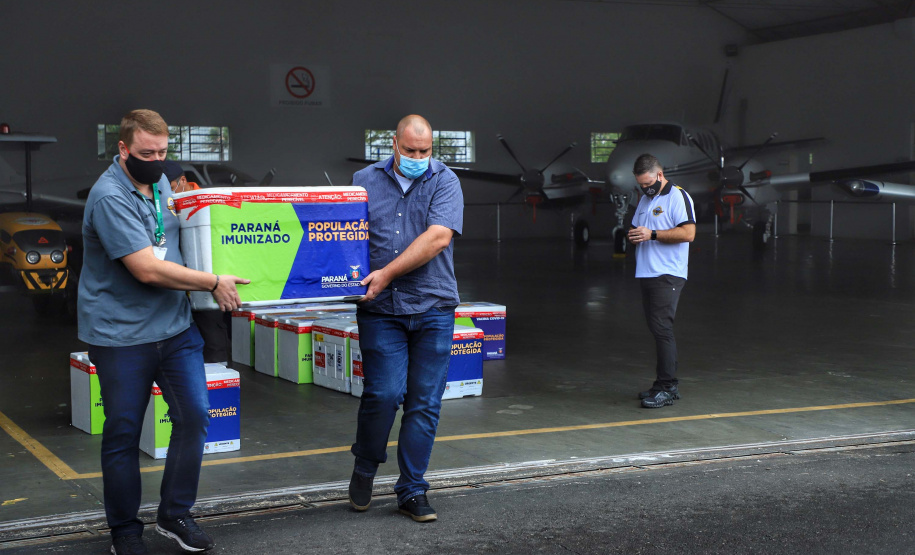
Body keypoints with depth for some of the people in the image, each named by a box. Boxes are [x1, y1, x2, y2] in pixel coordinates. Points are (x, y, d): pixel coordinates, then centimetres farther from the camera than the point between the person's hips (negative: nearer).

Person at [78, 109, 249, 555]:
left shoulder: (161, 183, 9)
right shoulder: (110, 196, -18)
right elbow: (147, 268, -23)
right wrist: (213, 283, -16)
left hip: (174, 326, 7)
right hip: (121, 334, -7)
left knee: (195, 414, 3)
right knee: (123, 433, 5)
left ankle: (175, 515, 20)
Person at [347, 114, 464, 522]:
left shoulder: (444, 181, 1)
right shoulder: (365, 181, 9)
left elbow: (438, 237, -12)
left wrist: (387, 273, -17)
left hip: (433, 307, 0)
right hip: (380, 309, 0)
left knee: (425, 403, 3)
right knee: (384, 393, -9)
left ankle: (412, 492, 16)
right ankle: (364, 467, 19)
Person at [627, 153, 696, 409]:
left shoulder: (678, 197, -6)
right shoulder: (645, 200, 20)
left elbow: (688, 233, -17)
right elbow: (637, 228, 28)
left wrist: (652, 234, -20)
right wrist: (633, 235, 4)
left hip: (668, 275, -8)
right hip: (646, 273, 8)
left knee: (661, 328, -13)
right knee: (657, 330, 9)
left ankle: (667, 388, -10)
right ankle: (666, 384, 14)